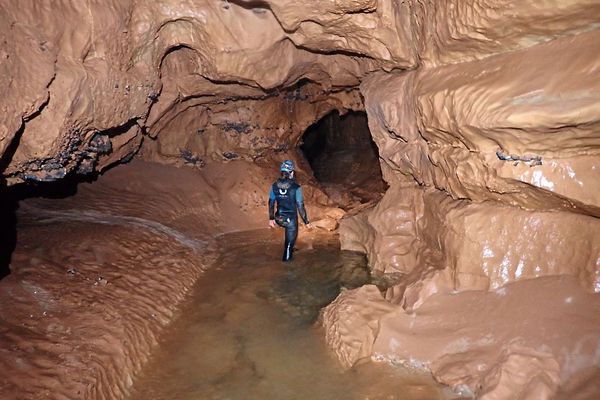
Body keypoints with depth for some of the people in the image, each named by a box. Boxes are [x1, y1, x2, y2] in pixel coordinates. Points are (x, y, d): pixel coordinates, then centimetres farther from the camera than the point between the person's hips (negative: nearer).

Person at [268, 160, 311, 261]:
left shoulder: (275, 185, -7)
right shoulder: (296, 187, -20)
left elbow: (271, 203, 1)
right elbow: (300, 206, -18)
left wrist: (271, 218, 13)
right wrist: (306, 222, -8)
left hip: (279, 219, 5)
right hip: (291, 219, -5)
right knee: (289, 242, 15)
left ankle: (289, 249, 46)